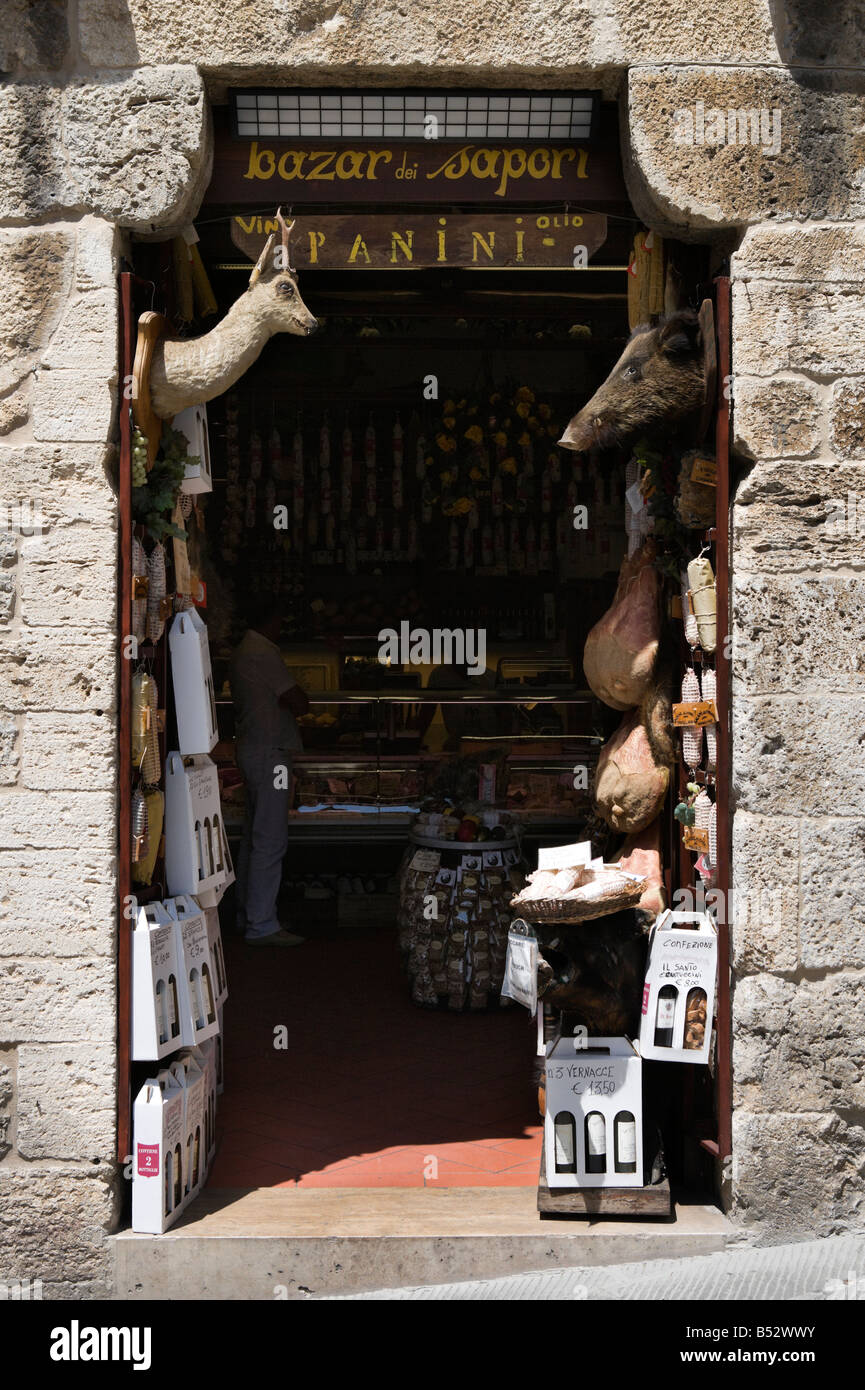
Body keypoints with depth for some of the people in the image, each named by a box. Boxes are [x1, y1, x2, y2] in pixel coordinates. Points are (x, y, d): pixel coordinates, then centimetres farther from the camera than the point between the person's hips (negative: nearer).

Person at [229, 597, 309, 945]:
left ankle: (247, 914, 22)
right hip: (270, 753, -11)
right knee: (270, 840, -10)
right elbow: (299, 703, -17)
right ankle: (261, 925, -10)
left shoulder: (241, 652, 16)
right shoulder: (264, 654, -15)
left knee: (253, 836, 15)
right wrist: (296, 695, 3)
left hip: (250, 749, 11)